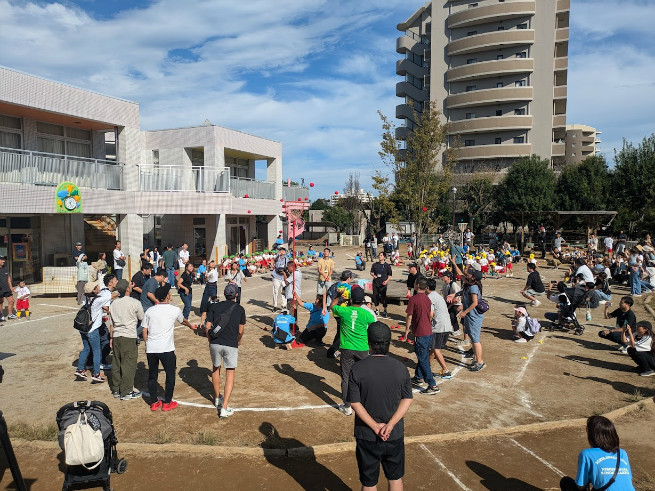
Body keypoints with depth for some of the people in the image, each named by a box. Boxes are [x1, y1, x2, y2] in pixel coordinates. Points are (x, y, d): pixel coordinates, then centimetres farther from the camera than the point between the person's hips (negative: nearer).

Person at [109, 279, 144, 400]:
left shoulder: (114, 303, 6)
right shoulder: (135, 303, -12)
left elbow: (111, 323, 12)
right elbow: (141, 319, 2)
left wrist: (111, 337, 19)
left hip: (116, 336, 6)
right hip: (129, 337, -6)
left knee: (116, 363, 14)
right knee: (128, 365, 1)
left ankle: (116, 390, 24)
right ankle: (126, 392, 7)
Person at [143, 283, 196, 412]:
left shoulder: (149, 311, 6)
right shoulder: (175, 310, -2)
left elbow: (144, 331, 9)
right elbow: (183, 321, 20)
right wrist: (190, 326, 41)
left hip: (151, 348, 4)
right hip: (166, 348, -4)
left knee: (152, 375, 15)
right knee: (170, 375, 10)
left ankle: (154, 402, 23)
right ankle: (167, 403, 16)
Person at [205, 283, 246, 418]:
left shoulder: (214, 306, 3)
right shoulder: (240, 309, 2)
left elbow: (207, 327, 1)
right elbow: (240, 331, 5)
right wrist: (238, 341, 25)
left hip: (215, 343, 2)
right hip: (231, 345, -2)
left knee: (215, 369, 24)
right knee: (230, 374, 4)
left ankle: (217, 398, 38)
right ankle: (224, 407, -5)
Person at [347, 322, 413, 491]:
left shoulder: (357, 369, -15)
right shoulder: (400, 368, -8)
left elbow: (355, 403, -15)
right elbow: (407, 400, -7)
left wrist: (375, 426, -11)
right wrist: (390, 425, -12)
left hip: (367, 435, -2)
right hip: (395, 435, 2)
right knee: (395, 477, 22)